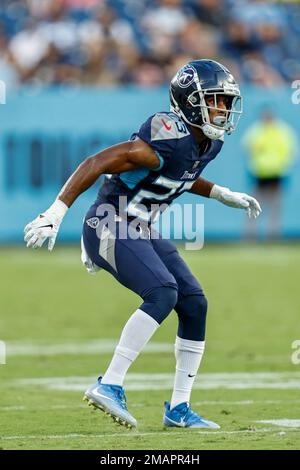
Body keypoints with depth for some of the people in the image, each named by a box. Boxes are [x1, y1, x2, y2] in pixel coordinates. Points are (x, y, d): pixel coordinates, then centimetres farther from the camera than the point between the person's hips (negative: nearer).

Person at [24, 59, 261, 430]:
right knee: (162, 293, -27)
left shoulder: (209, 143, 5)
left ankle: (179, 408, 10)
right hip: (111, 227, -10)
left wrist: (223, 195, 21)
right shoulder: (168, 141, -24)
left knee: (195, 304, 3)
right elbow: (97, 163, -27)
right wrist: (55, 213, -31)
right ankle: (109, 386, -26)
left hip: (139, 231, 10)